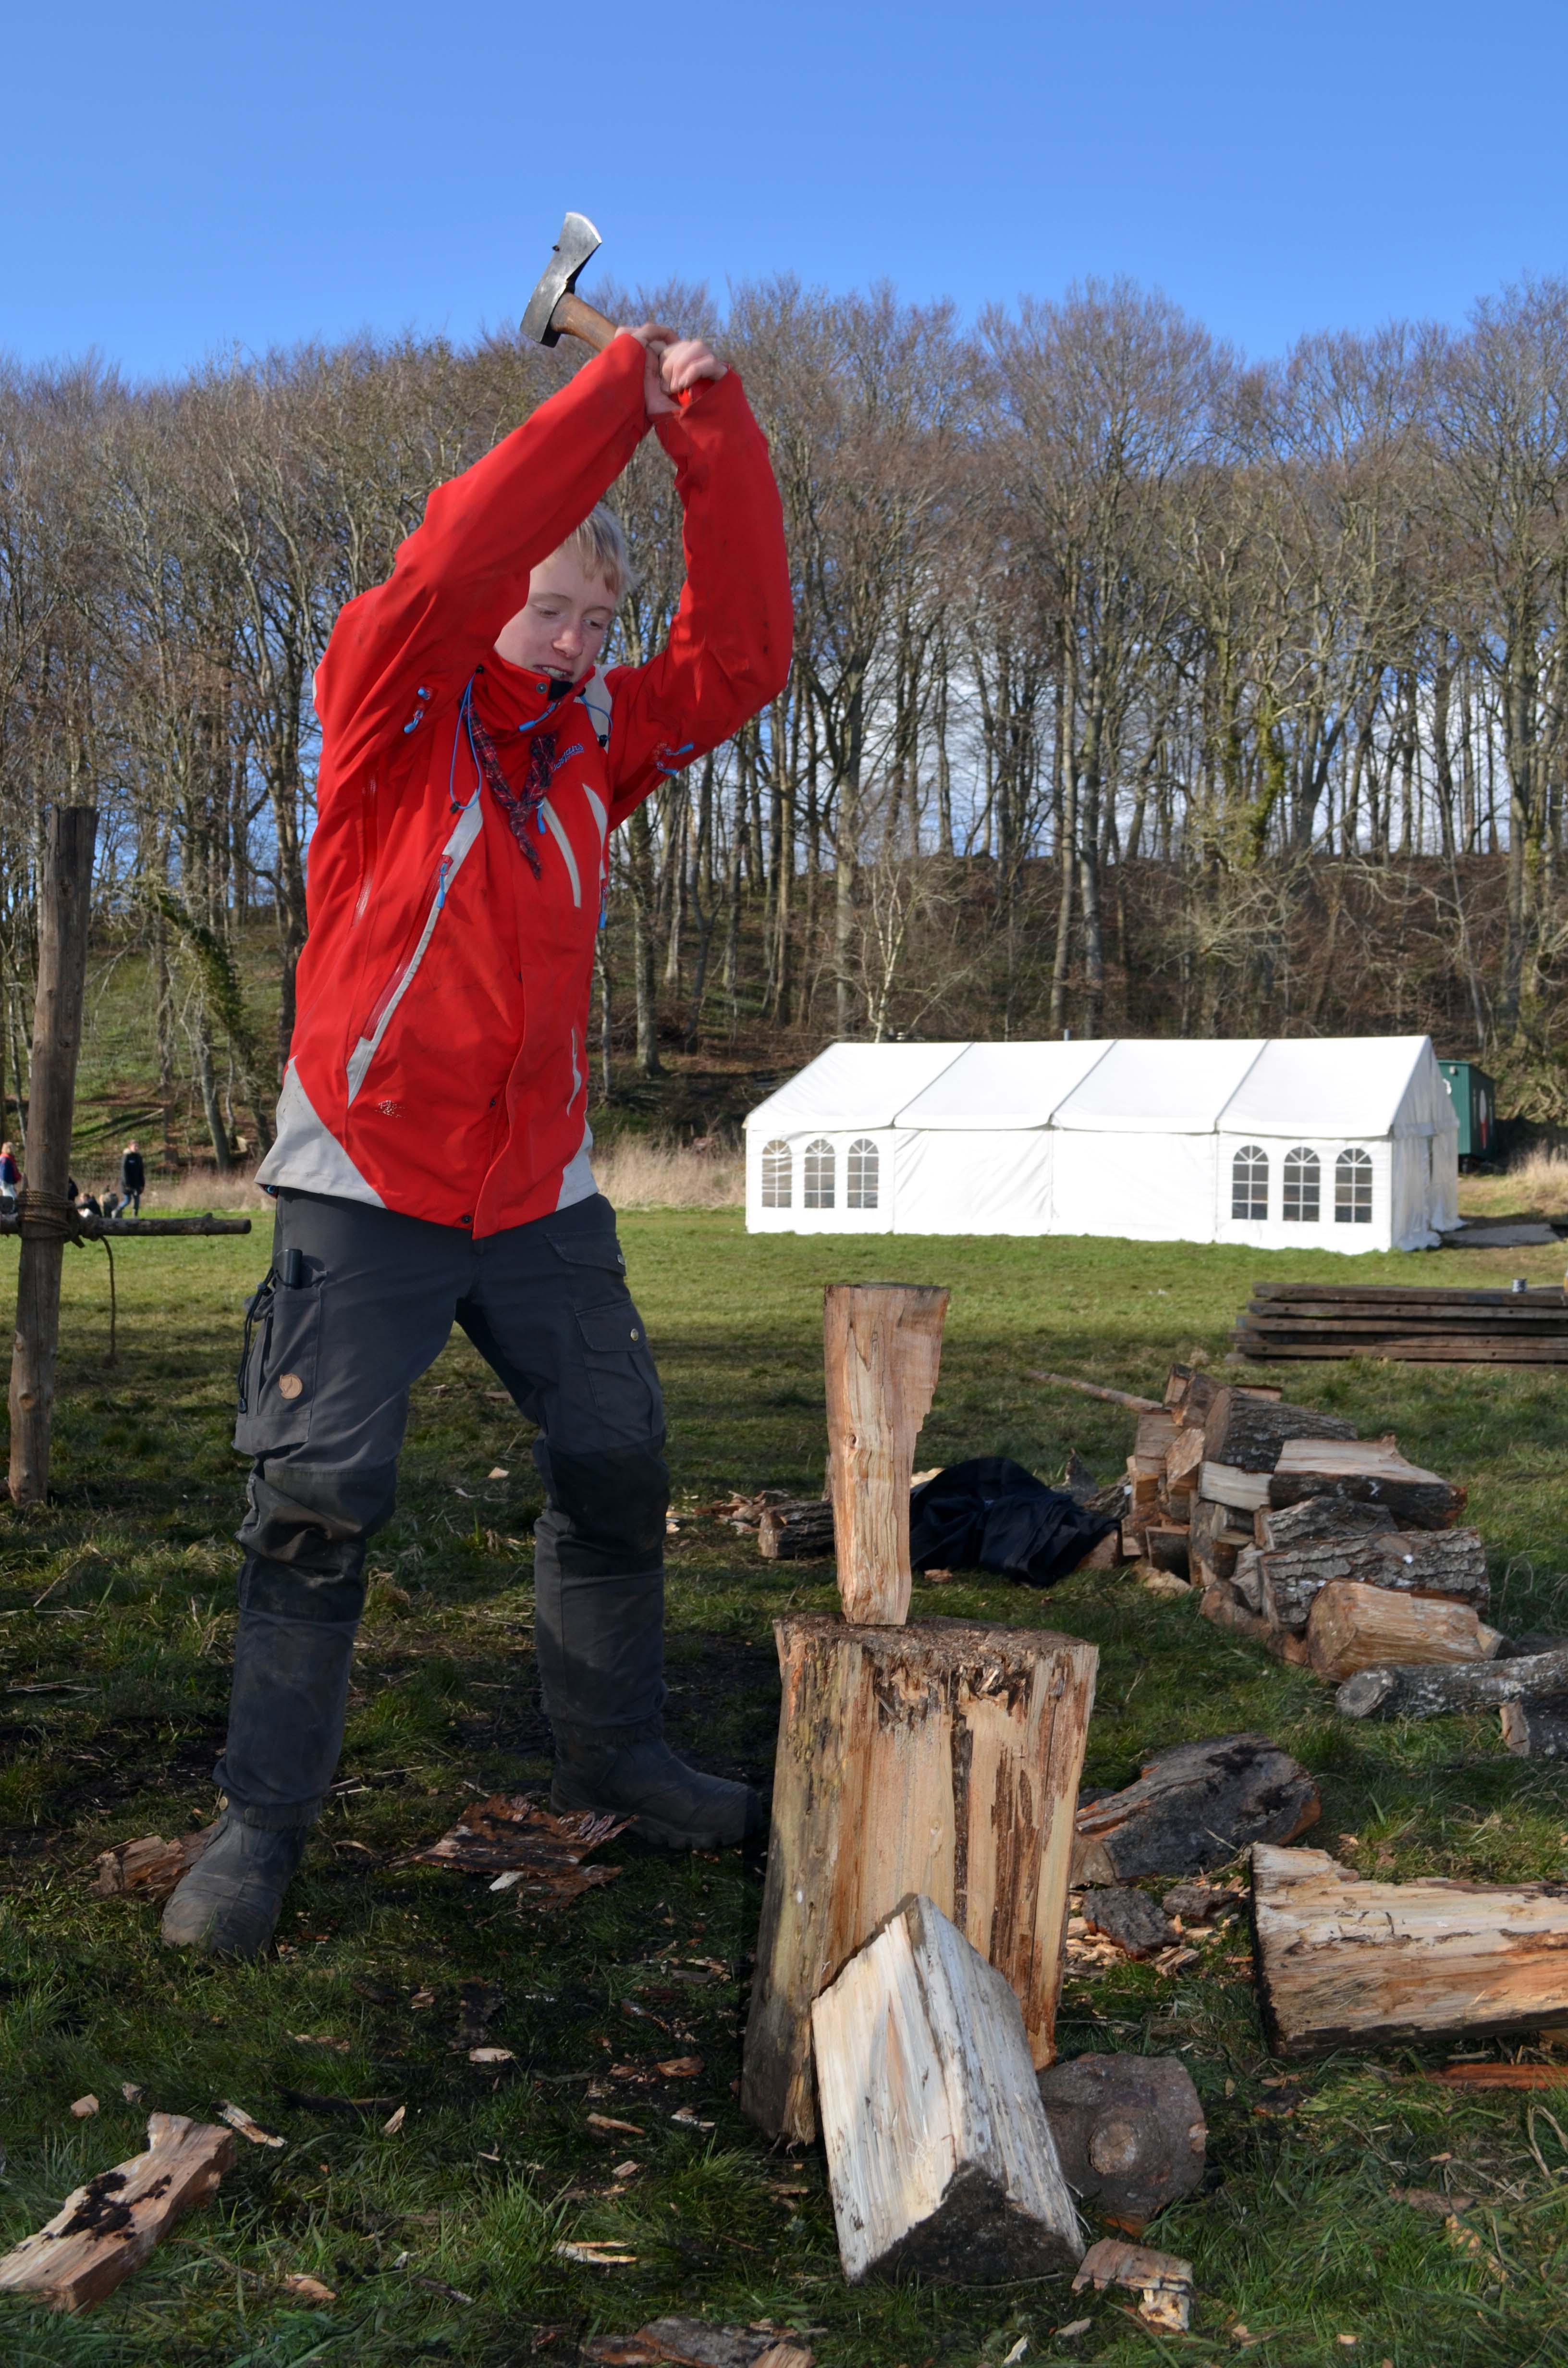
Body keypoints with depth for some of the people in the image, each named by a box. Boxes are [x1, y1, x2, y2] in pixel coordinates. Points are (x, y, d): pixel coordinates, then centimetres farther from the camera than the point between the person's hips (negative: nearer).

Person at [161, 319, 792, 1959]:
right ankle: (260, 1819, 11)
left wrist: (710, 430, -11)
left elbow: (740, 656, -4)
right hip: (366, 1180, -5)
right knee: (315, 1500, -3)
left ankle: (611, 1751, 29)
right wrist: (613, 397, -17)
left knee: (617, 1469, 10)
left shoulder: (596, 736, 7)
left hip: (541, 1189, 5)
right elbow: (452, 559, -24)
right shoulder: (391, 706, -6)